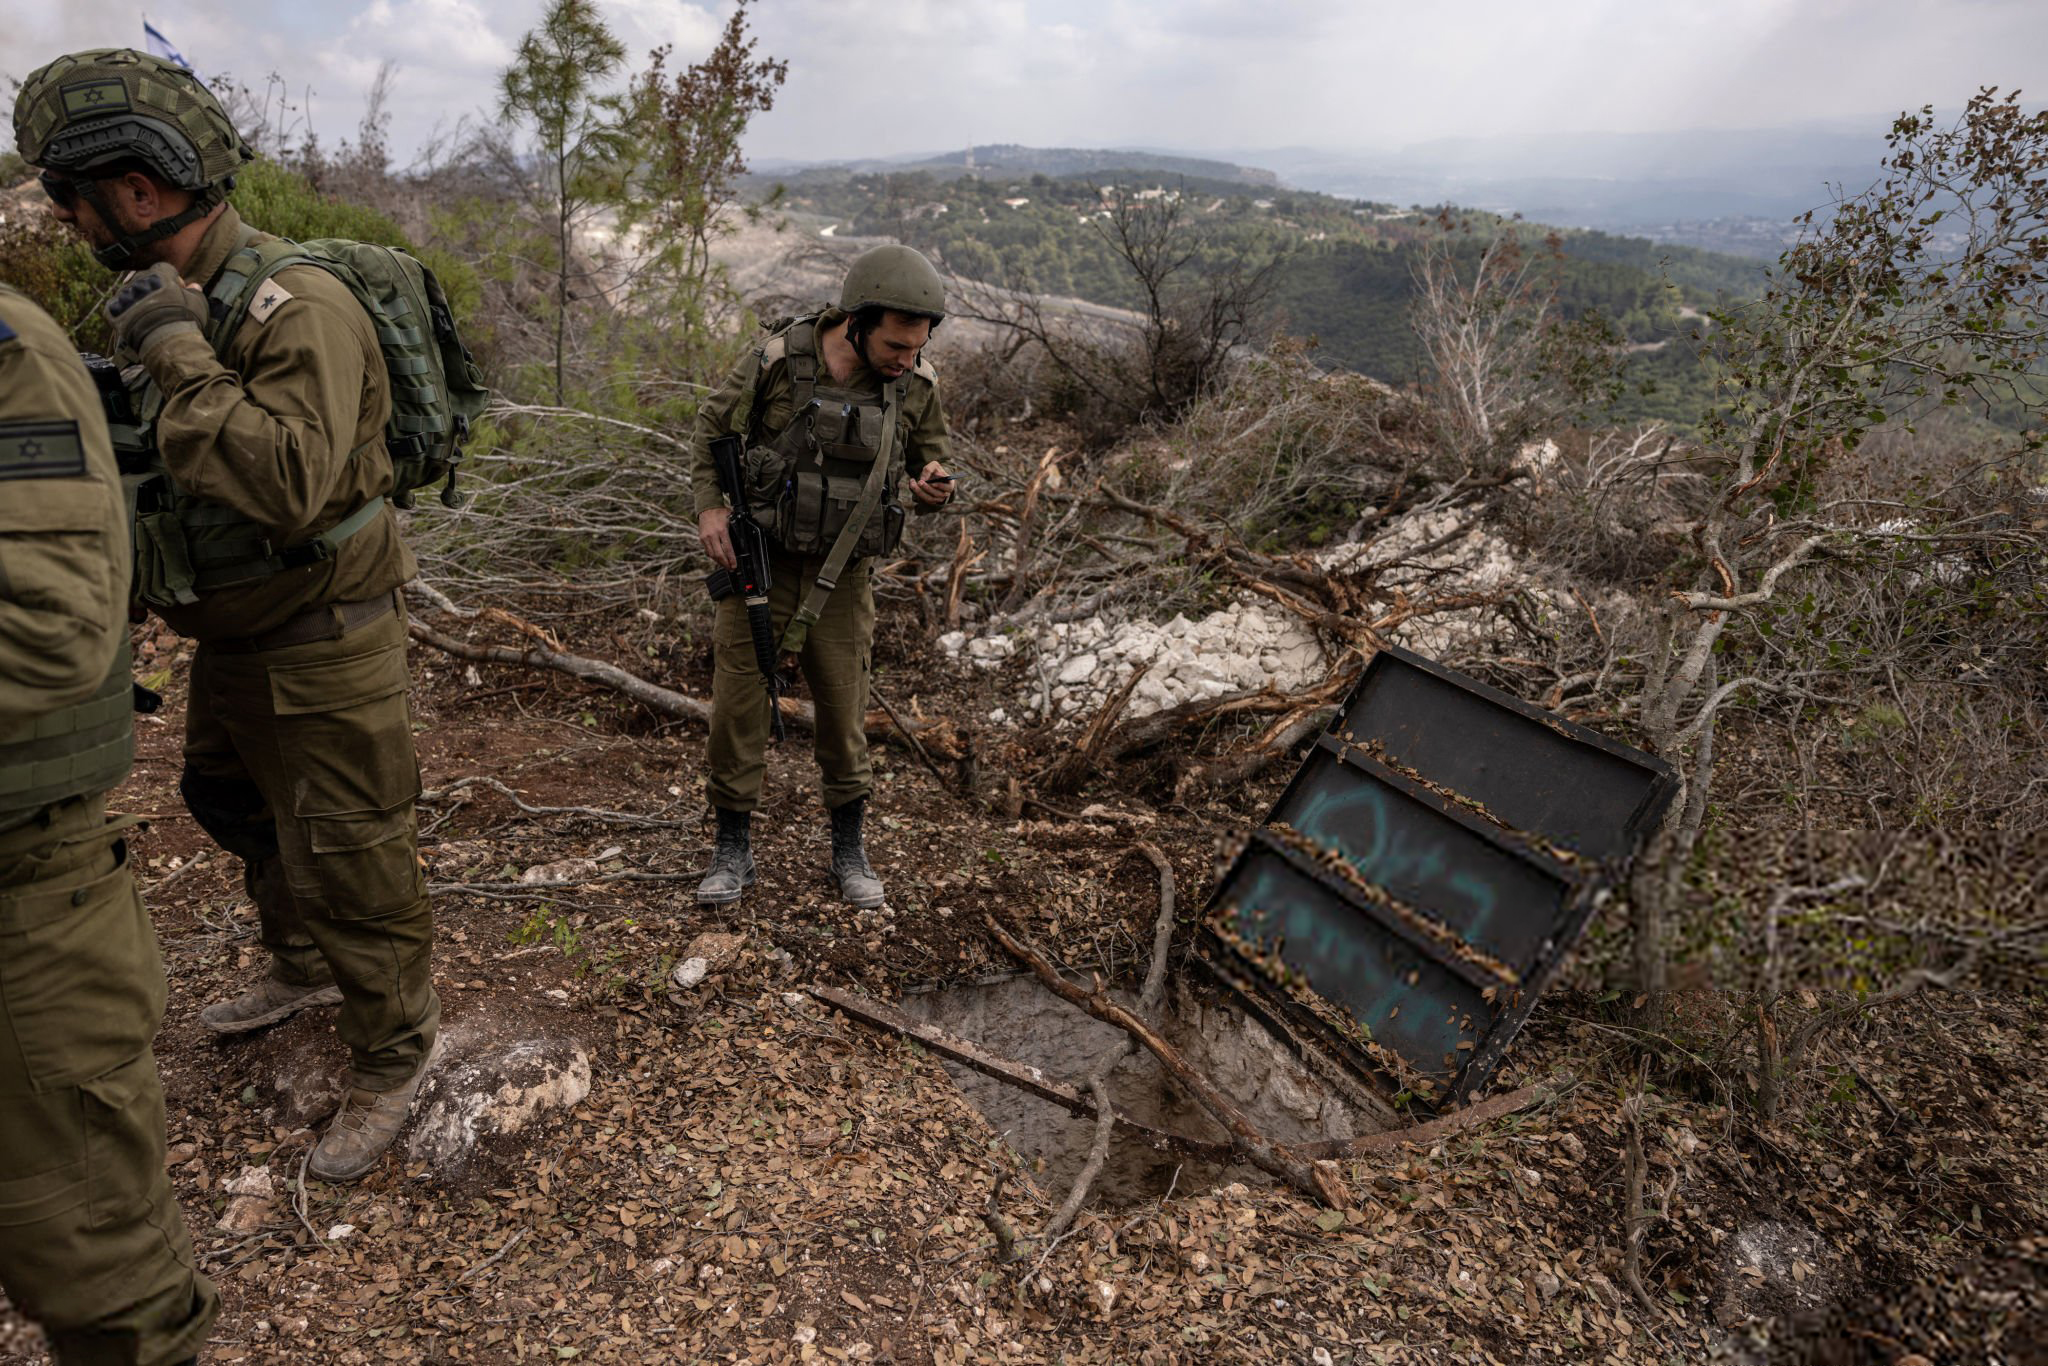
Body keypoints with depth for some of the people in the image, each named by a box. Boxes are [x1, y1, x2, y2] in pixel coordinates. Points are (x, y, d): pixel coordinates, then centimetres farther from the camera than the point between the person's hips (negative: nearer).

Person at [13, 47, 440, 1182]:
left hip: (321, 652, -10)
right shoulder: (172, 298, 8)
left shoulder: (297, 307, -22)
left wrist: (177, 352, -27)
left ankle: (390, 1059, 20)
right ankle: (302, 968, 51)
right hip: (232, 641, 10)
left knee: (349, 865, 1)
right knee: (231, 805, 28)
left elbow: (288, 481, -34)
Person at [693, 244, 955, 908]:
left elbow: (927, 460, 7)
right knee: (737, 705, 3)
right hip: (759, 562, -1)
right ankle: (733, 850, 20)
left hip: (840, 578, 1)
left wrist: (934, 488, -17)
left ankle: (850, 849, 27)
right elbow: (712, 428, 2)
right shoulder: (777, 362, -14)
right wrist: (710, 507, -11)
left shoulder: (917, 384, -7)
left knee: (843, 712, 9)